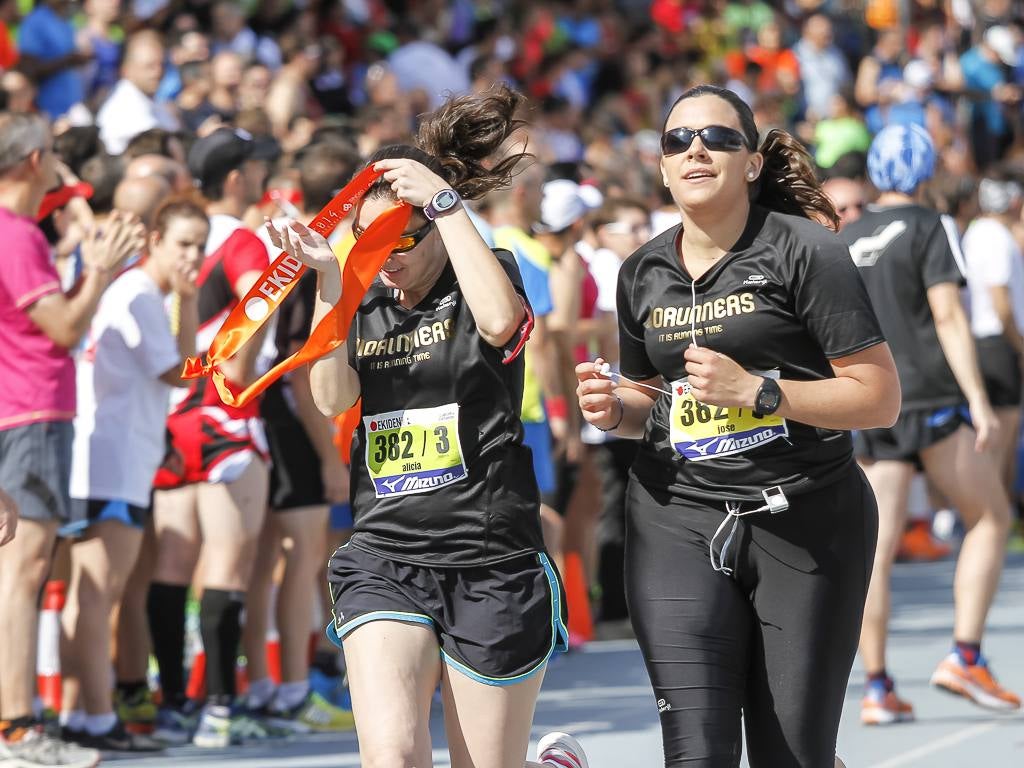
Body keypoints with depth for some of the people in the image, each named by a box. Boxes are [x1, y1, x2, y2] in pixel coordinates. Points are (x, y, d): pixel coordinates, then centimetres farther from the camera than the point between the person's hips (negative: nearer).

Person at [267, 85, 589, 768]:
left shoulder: (485, 275, -1)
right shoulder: (363, 302, 11)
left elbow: (499, 319, -26)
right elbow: (334, 397, -5)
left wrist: (446, 203, -20)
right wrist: (328, 280, -12)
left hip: (493, 564, -3)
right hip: (384, 560, 3)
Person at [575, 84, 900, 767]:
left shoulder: (803, 250, -5)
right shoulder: (643, 273, 11)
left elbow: (880, 398, -9)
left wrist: (758, 391, -18)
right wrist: (618, 410, 3)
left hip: (805, 522, -3)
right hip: (679, 521, 3)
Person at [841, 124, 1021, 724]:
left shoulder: (848, 242, 15)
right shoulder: (930, 229, -2)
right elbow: (948, 316, -11)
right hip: (931, 398, -5)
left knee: (877, 546, 2)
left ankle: (877, 689, -1)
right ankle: (966, 657, -6)